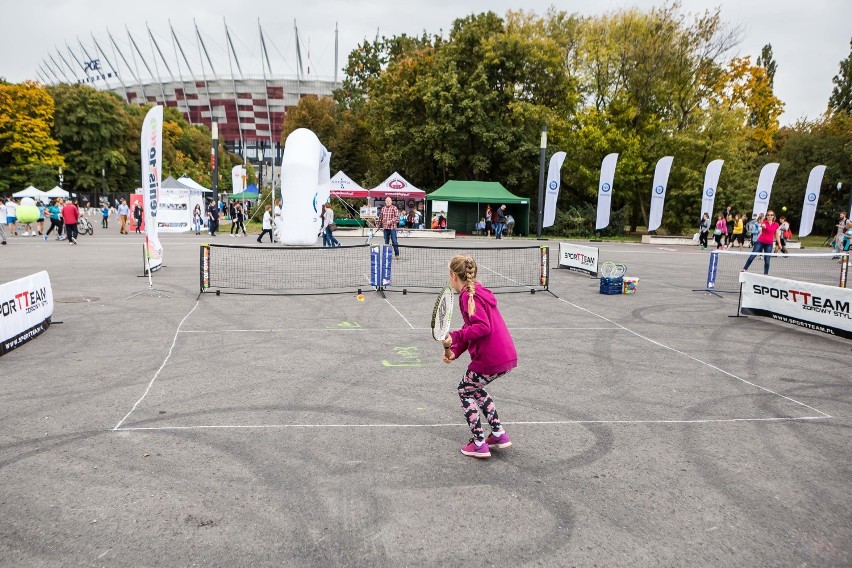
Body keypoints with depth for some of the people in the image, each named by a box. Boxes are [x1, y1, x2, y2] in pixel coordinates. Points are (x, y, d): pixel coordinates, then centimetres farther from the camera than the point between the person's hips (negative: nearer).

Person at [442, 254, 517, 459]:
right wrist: (455, 351, 7)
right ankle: (499, 434, 29)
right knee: (475, 388, 27)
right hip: (506, 356, 9)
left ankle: (479, 444, 13)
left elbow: (483, 327, -25)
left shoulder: (469, 296, -14)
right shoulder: (478, 292, 16)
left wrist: (455, 337, -23)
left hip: (490, 359, -9)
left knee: (465, 391, 11)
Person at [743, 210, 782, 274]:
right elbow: (762, 225, -29)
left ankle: (766, 274, 10)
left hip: (769, 244, 2)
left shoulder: (776, 225, 5)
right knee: (752, 256, -2)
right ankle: (745, 269, 11)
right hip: (760, 242, -2)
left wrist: (779, 243, 5)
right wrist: (762, 225, -53)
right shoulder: (764, 222, -3)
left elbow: (777, 235, 12)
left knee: (767, 260, 0)